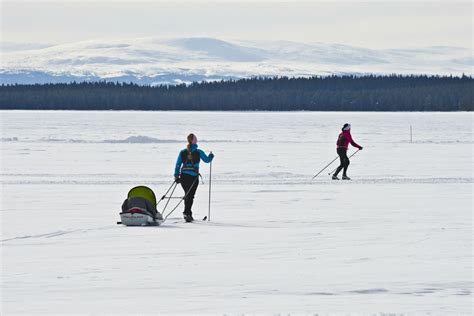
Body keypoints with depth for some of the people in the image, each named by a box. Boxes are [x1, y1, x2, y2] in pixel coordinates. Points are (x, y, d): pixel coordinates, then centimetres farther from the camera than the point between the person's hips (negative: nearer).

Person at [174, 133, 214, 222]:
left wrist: (176, 176, 9)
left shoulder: (182, 152, 5)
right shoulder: (198, 152, -4)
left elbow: (178, 165, 5)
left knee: (187, 194, 18)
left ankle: (188, 214, 22)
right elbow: (207, 160, 6)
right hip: (194, 177, -3)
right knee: (190, 195, -1)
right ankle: (187, 213, -16)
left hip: (183, 176, 3)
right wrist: (211, 156, 27)